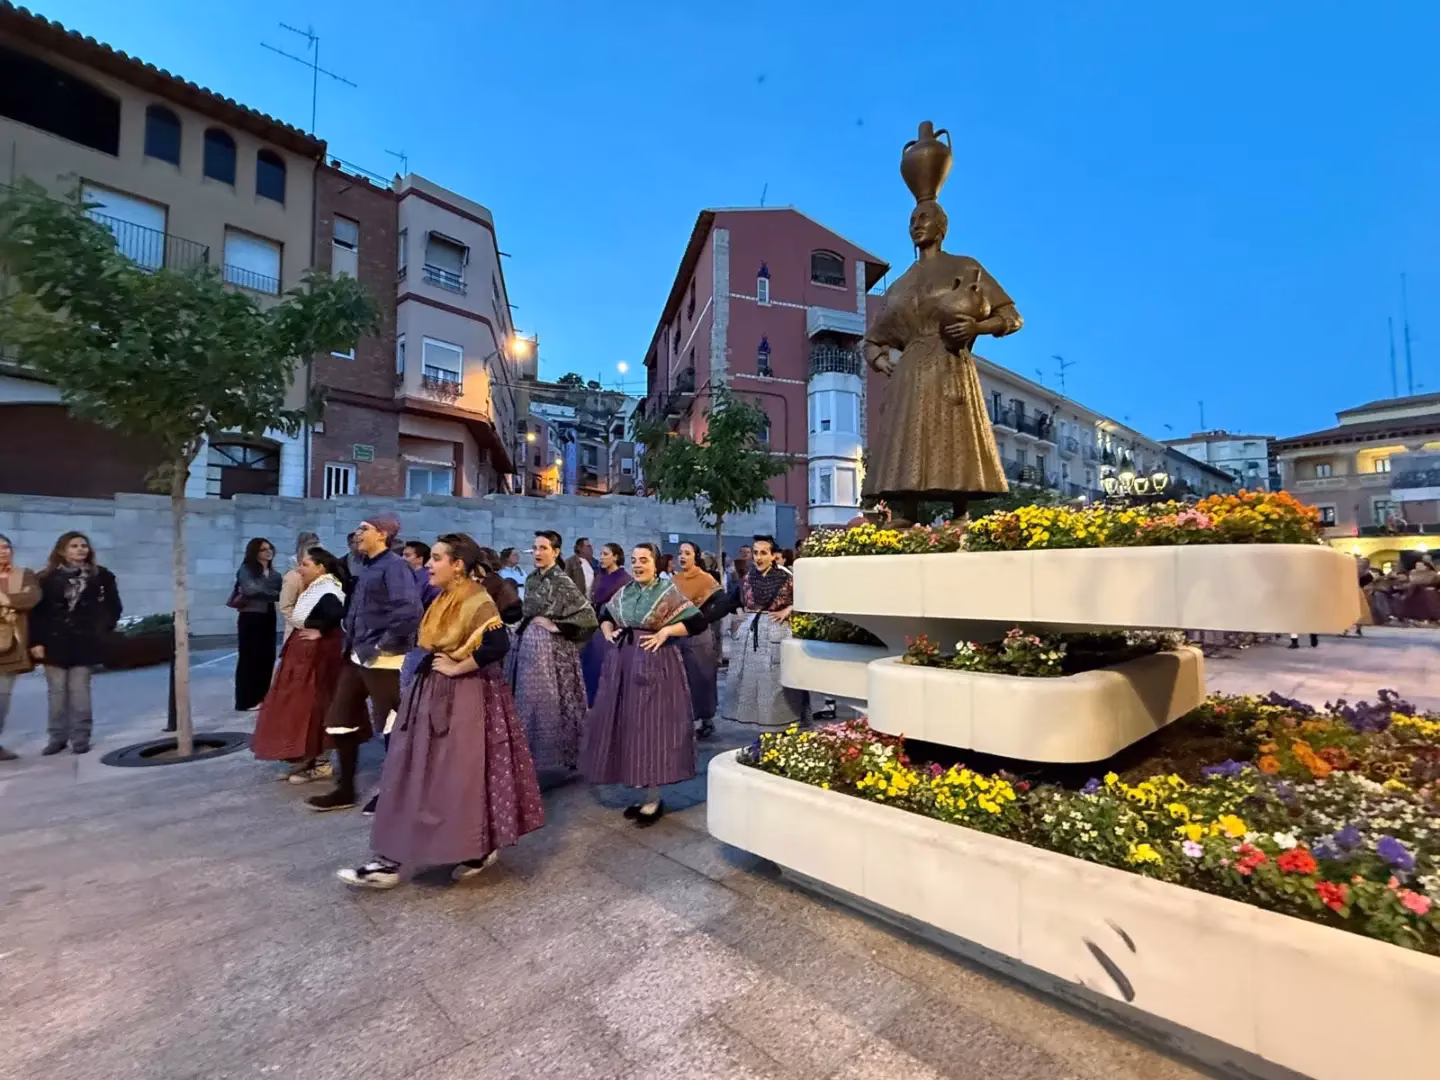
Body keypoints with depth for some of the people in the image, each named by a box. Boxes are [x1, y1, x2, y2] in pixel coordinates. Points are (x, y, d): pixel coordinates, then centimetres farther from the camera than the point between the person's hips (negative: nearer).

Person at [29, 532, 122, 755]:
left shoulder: (100, 575, 4)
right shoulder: (47, 578, 1)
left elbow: (114, 606, 10)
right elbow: (36, 612, -1)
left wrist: (102, 629, 2)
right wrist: (36, 641, -7)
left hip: (85, 642, 0)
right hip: (55, 642, 0)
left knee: (79, 691, 2)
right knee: (57, 691, 6)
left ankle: (81, 737, 7)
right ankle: (57, 737, 16)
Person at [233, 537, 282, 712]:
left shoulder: (274, 574, 11)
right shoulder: (246, 570, -3)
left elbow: (280, 595, 2)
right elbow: (249, 589, -17)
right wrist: (271, 593, -7)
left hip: (268, 618, 5)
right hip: (250, 618, -5)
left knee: (267, 658, 7)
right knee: (249, 658, -1)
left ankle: (262, 697, 16)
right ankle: (247, 700, 4)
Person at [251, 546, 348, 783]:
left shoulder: (327, 593, -21)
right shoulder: (315, 589, 11)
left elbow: (338, 614, -38)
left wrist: (320, 632, -24)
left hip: (317, 655, -10)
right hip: (302, 653, 10)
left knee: (310, 706, -1)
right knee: (299, 705, 15)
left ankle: (318, 763, 11)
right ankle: (309, 758, 25)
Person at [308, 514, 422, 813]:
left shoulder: (394, 566, -14)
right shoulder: (366, 567, 14)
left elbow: (409, 610, -27)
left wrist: (384, 645, -20)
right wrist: (350, 640, 13)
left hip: (381, 660, -9)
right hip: (356, 656, 10)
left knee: (391, 726, 4)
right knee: (341, 721, 14)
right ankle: (344, 790, 28)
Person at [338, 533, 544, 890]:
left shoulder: (478, 602, -18)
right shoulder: (441, 601, 10)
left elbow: (499, 645, -32)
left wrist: (456, 667, -21)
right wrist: (432, 666, 3)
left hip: (465, 699, -9)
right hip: (432, 695, 9)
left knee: (463, 777, 2)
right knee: (412, 775, 11)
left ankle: (480, 849, 22)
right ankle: (393, 859, 20)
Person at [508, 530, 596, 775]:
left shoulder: (562, 581, -12)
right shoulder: (531, 578, 9)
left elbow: (588, 615, -18)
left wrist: (556, 626, -14)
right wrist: (523, 628, 6)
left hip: (551, 647, -7)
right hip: (527, 645, 7)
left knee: (550, 700, -1)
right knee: (528, 699, 11)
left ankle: (558, 751, 13)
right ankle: (532, 751, 25)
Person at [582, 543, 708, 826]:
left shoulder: (669, 592, -6)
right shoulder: (624, 592, 10)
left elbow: (699, 622, -10)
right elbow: (605, 614, 25)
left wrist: (666, 631, -17)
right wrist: (607, 631, 6)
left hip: (655, 666, -6)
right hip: (622, 665, 6)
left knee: (652, 727, -1)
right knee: (628, 726, 10)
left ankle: (654, 799, 13)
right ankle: (643, 793, 24)